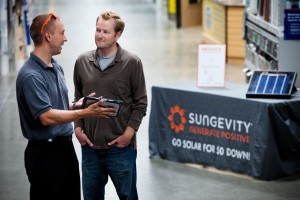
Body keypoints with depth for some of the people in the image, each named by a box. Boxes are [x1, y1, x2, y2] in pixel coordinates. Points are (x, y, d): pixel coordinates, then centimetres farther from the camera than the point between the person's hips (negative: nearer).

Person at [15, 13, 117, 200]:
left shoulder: (57, 67, 11)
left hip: (65, 147, 9)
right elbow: (47, 117, -26)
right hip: (45, 153, -9)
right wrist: (85, 113, -26)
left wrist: (79, 104, 3)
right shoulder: (31, 75, -19)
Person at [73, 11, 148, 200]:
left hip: (120, 146, -3)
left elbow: (140, 103, -3)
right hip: (90, 145, 3)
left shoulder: (132, 63, -6)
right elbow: (78, 99, 13)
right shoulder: (82, 62, 4)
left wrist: (128, 133, -9)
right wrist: (78, 128, 3)